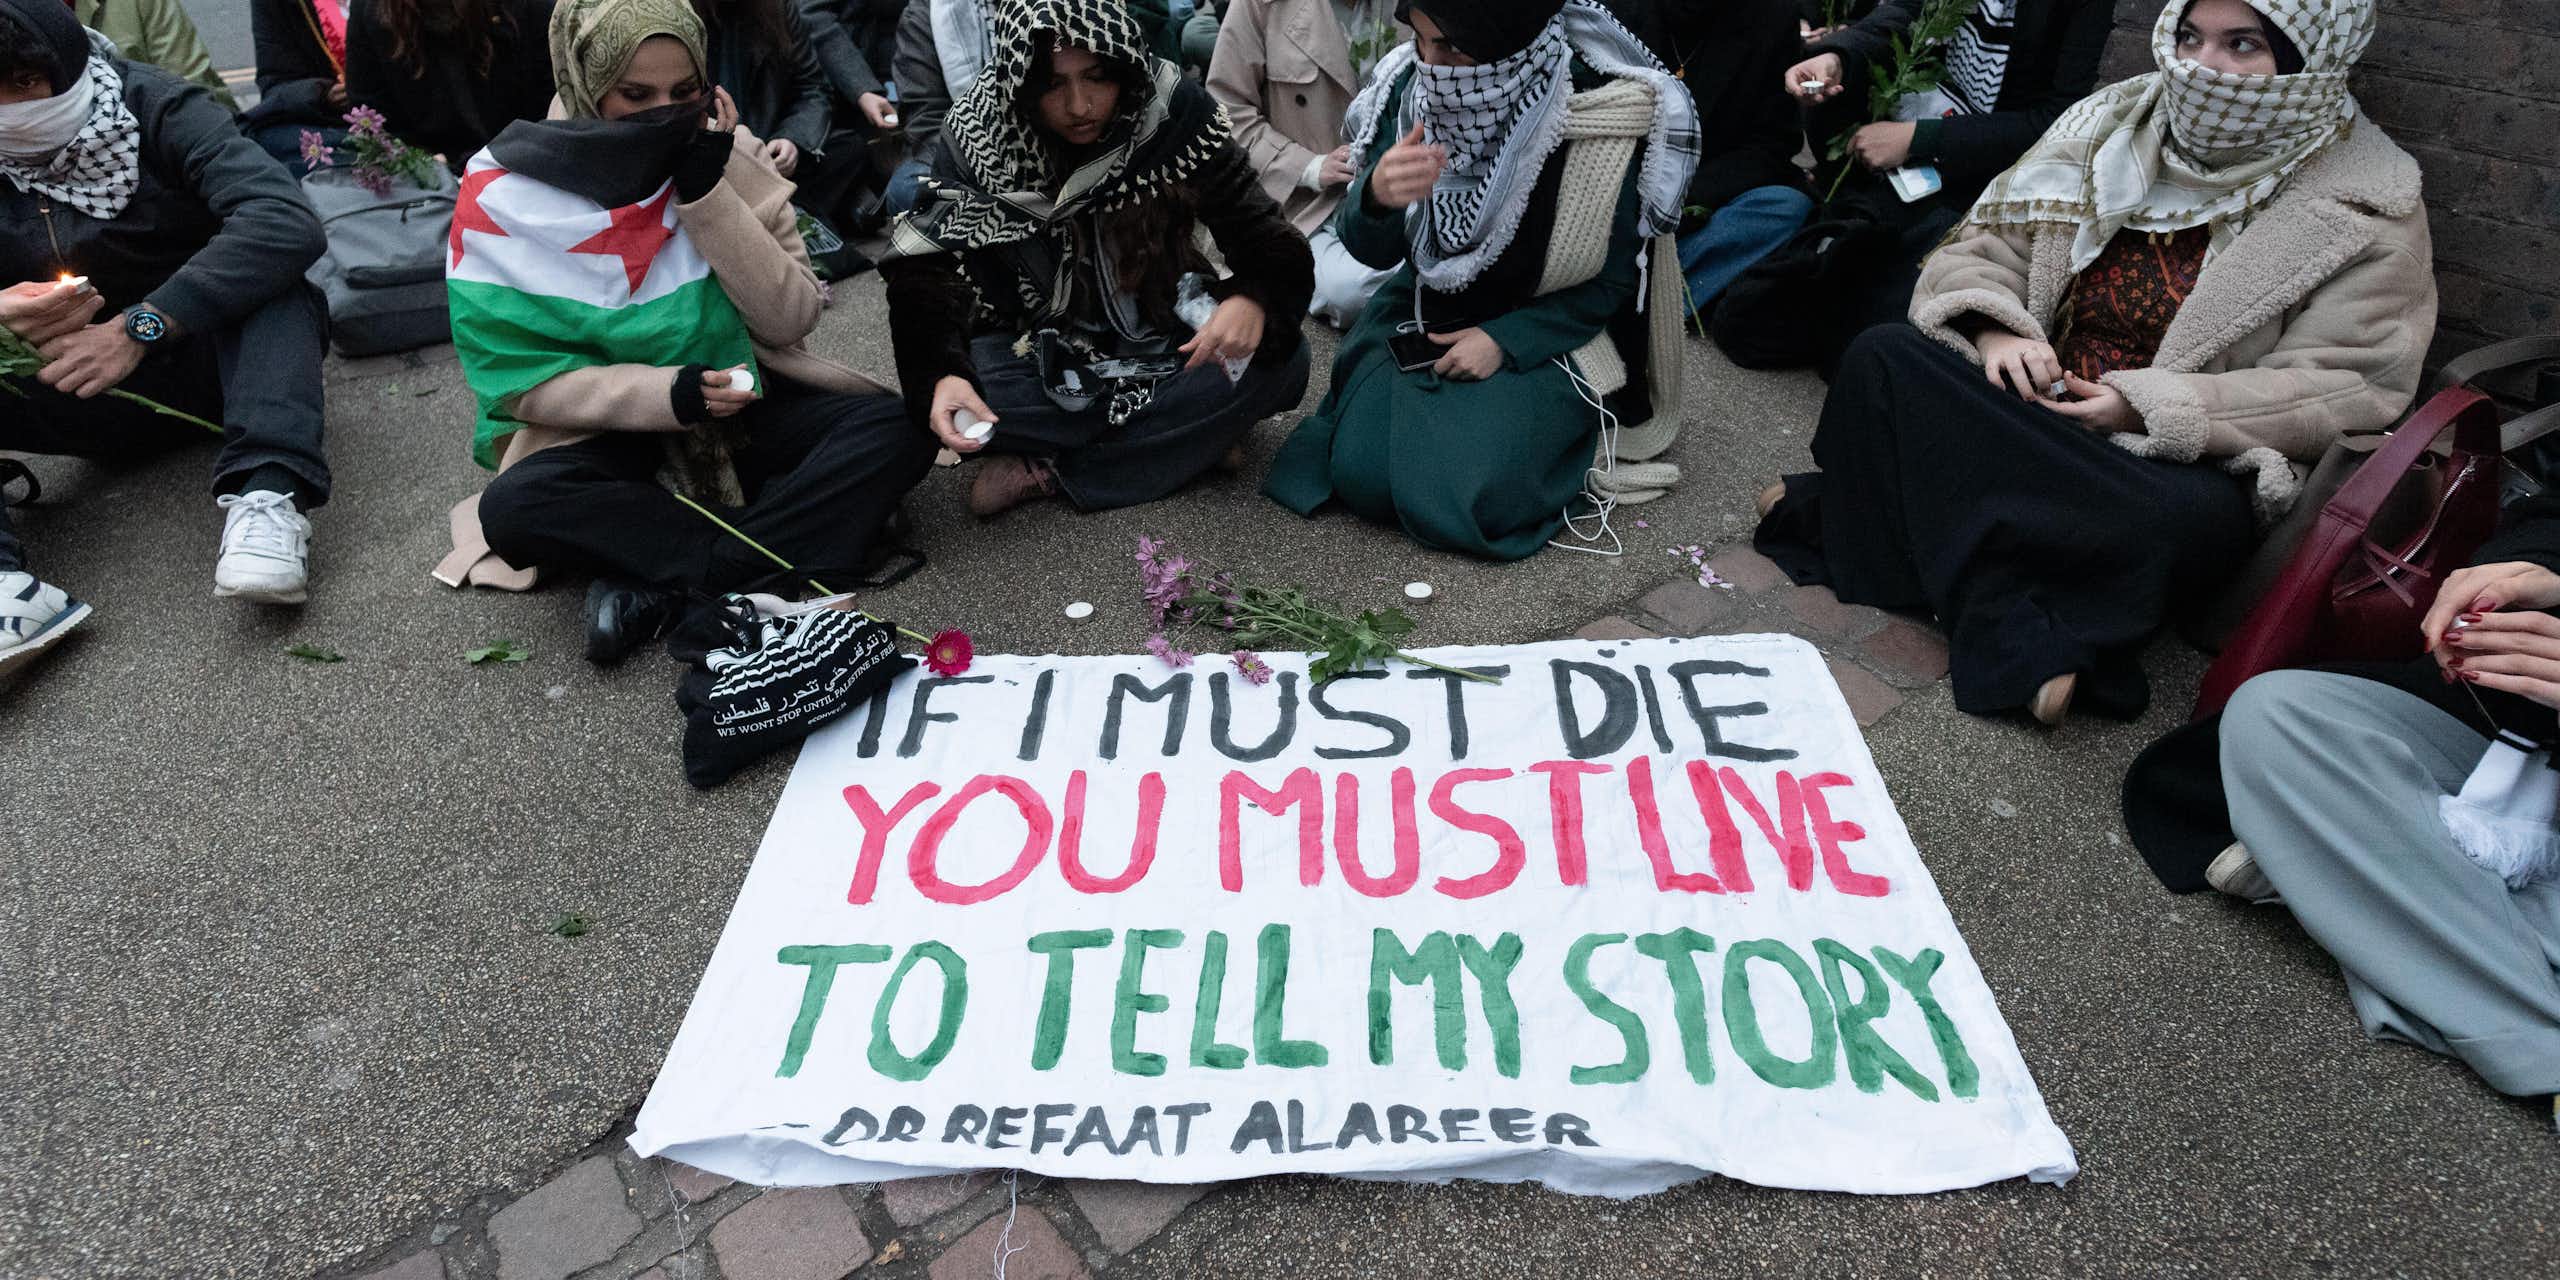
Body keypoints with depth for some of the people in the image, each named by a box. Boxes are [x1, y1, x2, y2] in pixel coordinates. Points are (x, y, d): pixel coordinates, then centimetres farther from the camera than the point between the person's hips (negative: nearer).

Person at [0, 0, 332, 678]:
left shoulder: (159, 109, -13)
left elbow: (287, 222, -31)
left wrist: (139, 327, -35)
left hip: (212, 355, -2)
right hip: (82, 389, 3)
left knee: (272, 277, -29)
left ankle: (266, 495, -46)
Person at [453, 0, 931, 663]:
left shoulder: (725, 153, -4)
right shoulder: (503, 196, -11)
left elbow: (791, 319, -9)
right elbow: (516, 378, -10)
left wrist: (707, 193, -19)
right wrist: (670, 394, -24)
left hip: (740, 403, 3)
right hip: (607, 426, -2)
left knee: (895, 427, -23)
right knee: (513, 508, -32)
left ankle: (662, 585, -26)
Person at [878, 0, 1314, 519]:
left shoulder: (1174, 111, -14)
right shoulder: (975, 136, -12)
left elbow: (1264, 237, -14)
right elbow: (929, 271, -17)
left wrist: (1254, 300, -38)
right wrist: (942, 373, -38)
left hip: (1163, 348, 1)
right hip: (1041, 355, 0)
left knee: (1280, 360, -27)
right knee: (961, 390, -30)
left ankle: (1049, 474, -19)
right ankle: (1192, 435, -16)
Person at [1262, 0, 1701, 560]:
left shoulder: (1605, 113, -21)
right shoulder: (1409, 88, -12)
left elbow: (1611, 280, -8)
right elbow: (1372, 251, -7)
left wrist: (1504, 341, -20)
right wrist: (1377, 196, -31)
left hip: (1547, 333, -3)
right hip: (1426, 316, 3)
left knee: (1466, 497, -23)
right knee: (1361, 475, -17)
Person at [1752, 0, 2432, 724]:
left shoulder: (2367, 211, -4)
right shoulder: (2107, 126, 8)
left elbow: (2348, 389, -10)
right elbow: (1982, 251, 8)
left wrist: (2153, 408, -22)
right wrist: (1995, 329, -15)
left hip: (2186, 462, -4)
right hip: (2031, 418, 4)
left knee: (2192, 519, -39)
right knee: (1883, 357, -22)